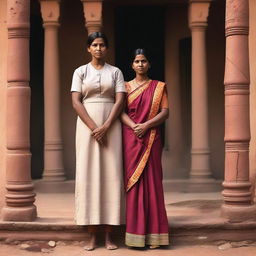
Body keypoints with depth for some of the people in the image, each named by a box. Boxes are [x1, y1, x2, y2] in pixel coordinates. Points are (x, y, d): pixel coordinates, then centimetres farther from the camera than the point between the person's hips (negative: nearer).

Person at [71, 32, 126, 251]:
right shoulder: (80, 71, 8)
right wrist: (94, 128, -13)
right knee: (88, 174, -3)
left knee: (111, 174, -3)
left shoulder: (115, 72, 9)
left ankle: (109, 235, 1)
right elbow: (76, 102, -2)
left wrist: (105, 127, -14)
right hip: (87, 125, 0)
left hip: (111, 126, 0)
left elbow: (120, 101, -1)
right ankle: (92, 235, 1)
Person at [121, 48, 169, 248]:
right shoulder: (125, 87, 11)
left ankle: (153, 233, -1)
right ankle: (135, 232, 1)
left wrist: (146, 125, -14)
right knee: (133, 180, -2)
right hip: (131, 139, 1)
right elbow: (121, 111, 1)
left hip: (151, 139, 0)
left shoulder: (159, 87, 9)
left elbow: (165, 112, 0)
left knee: (151, 181, -3)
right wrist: (134, 126, -17)